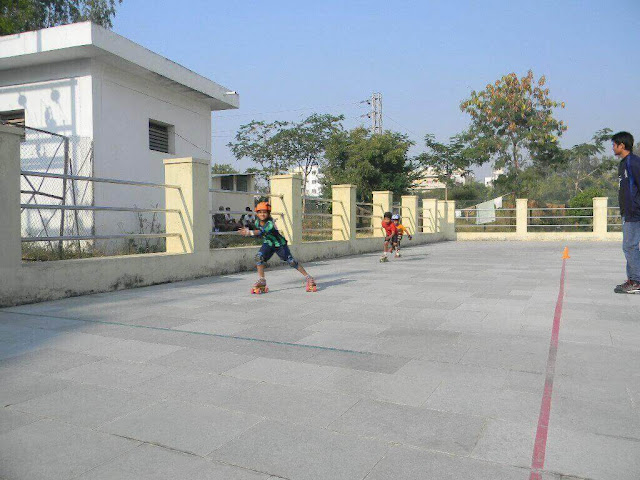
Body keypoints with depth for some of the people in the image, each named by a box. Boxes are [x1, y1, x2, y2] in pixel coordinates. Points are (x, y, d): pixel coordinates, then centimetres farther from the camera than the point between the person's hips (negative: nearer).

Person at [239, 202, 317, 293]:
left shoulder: (270, 223, -29)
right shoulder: (257, 222, -7)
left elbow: (263, 232, -46)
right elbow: (257, 234, 8)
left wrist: (250, 232, -55)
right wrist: (247, 232, -8)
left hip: (280, 244, -5)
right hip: (268, 244, 6)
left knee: (291, 262, -7)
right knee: (259, 257, -18)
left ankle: (308, 278, 8)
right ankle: (261, 281, -6)